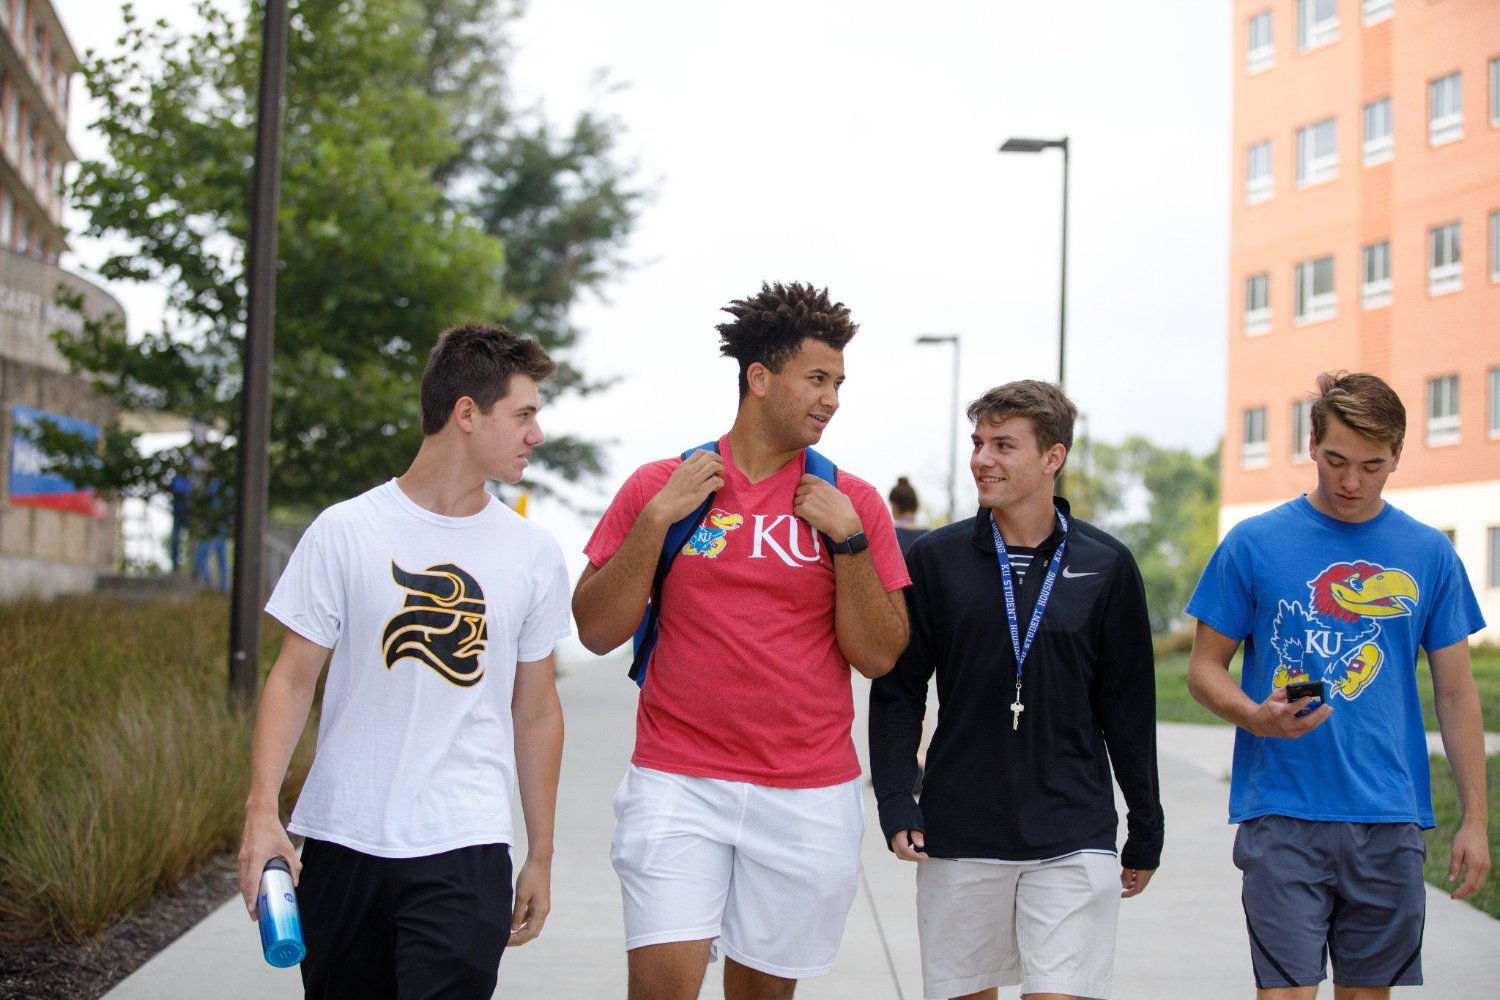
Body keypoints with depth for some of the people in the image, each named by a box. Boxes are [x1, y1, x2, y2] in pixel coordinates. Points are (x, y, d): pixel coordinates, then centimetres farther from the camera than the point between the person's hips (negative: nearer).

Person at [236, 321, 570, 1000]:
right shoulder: (346, 531, 0)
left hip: (466, 849, 0)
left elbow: (536, 711, 12)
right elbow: (292, 680, 2)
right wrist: (262, 810, -10)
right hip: (342, 841, 0)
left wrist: (540, 857, 13)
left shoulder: (534, 554, 6)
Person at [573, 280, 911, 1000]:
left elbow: (879, 656, 1)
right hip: (677, 782, -1)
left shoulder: (852, 502, 4)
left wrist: (848, 537, -10)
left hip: (808, 795, 1)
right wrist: (657, 517, -9)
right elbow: (597, 631, 0)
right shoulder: (659, 486, 3)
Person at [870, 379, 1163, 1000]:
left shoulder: (1106, 567, 2)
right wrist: (895, 803, -6)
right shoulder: (936, 559, 1)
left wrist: (1146, 832, 10)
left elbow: (1129, 709, 7)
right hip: (957, 835, 1)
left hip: (1073, 838, -1)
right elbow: (897, 691, 4)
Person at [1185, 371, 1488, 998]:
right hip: (1282, 813, -2)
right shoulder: (1254, 544, 0)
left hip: (1390, 823, 3)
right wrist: (1255, 715, -17)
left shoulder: (1429, 555, 7)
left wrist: (1475, 819, 5)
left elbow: (1456, 694, 10)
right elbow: (1204, 669, 4)